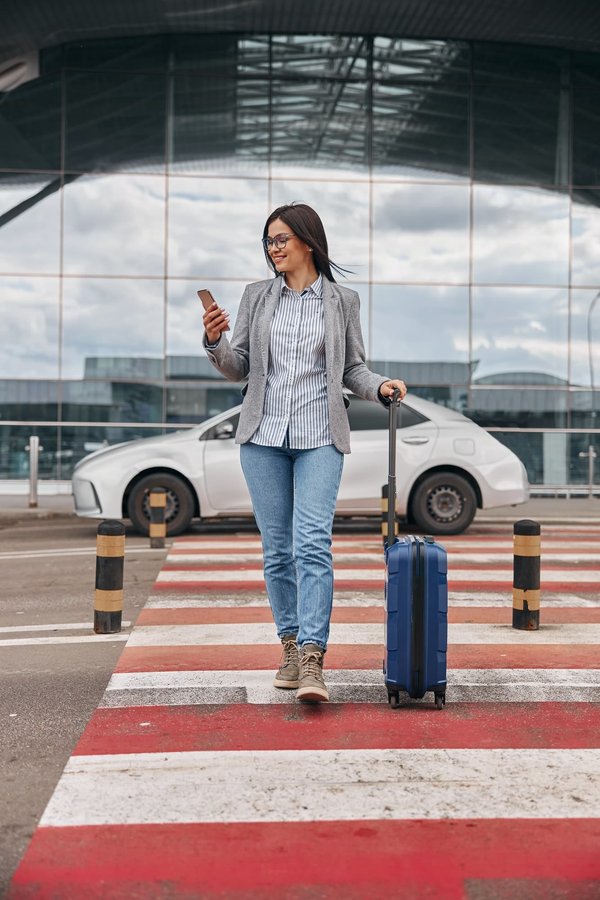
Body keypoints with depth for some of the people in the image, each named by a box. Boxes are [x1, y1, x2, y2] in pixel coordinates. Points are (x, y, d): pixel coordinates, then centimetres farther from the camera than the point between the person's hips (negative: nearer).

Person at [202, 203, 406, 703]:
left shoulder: (342, 300, 7)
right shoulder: (257, 296, 10)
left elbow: (353, 368, 10)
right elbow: (238, 367, 10)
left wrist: (381, 385, -9)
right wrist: (214, 342, -9)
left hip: (320, 437, -2)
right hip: (264, 436, 3)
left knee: (313, 544, -14)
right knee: (277, 549, 6)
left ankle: (312, 660, -17)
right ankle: (291, 646, 19)